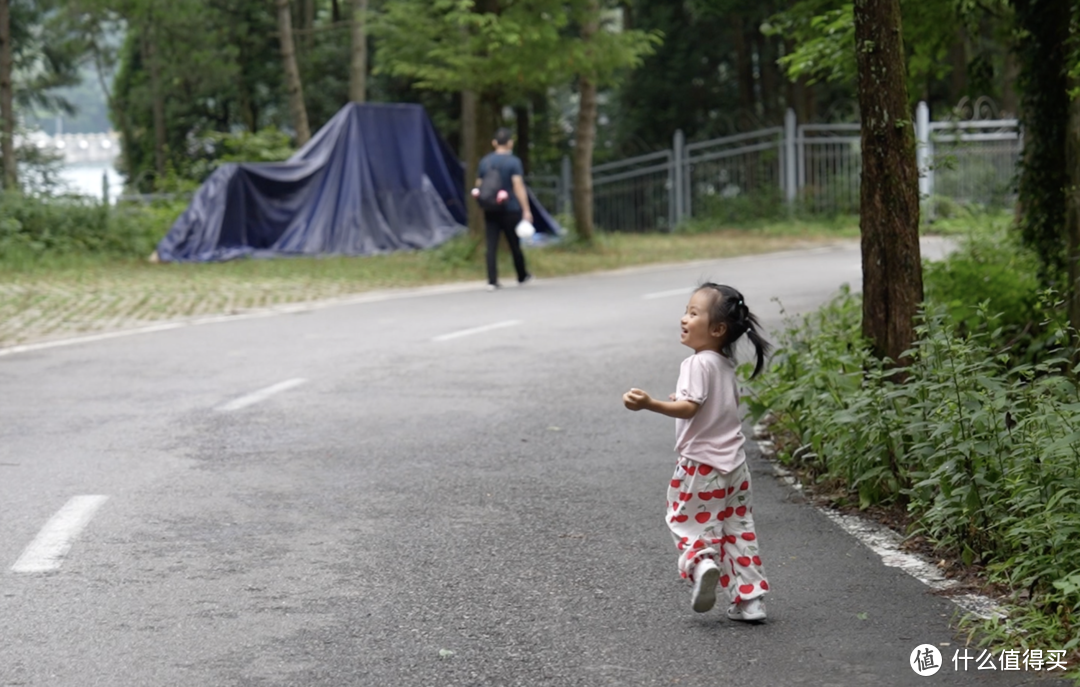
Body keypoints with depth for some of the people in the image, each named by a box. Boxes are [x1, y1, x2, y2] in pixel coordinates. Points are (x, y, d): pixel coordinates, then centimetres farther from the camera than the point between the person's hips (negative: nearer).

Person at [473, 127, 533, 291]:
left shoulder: (484, 161, 6)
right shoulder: (513, 161, -8)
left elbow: (478, 187, 12)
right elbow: (518, 187, -16)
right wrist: (526, 210, -16)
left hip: (490, 210, 3)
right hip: (511, 209, -3)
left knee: (491, 246, 0)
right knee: (514, 244, 11)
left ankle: (492, 281, -7)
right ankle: (522, 276, 27)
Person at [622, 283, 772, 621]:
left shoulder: (698, 364, -16)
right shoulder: (726, 365, 11)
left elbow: (689, 408, -28)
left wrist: (649, 404, -42)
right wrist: (683, 400, 32)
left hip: (702, 464, -8)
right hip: (734, 463, 8)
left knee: (686, 519, 5)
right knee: (738, 530, 11)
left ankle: (702, 562, -23)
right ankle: (749, 599, 10)